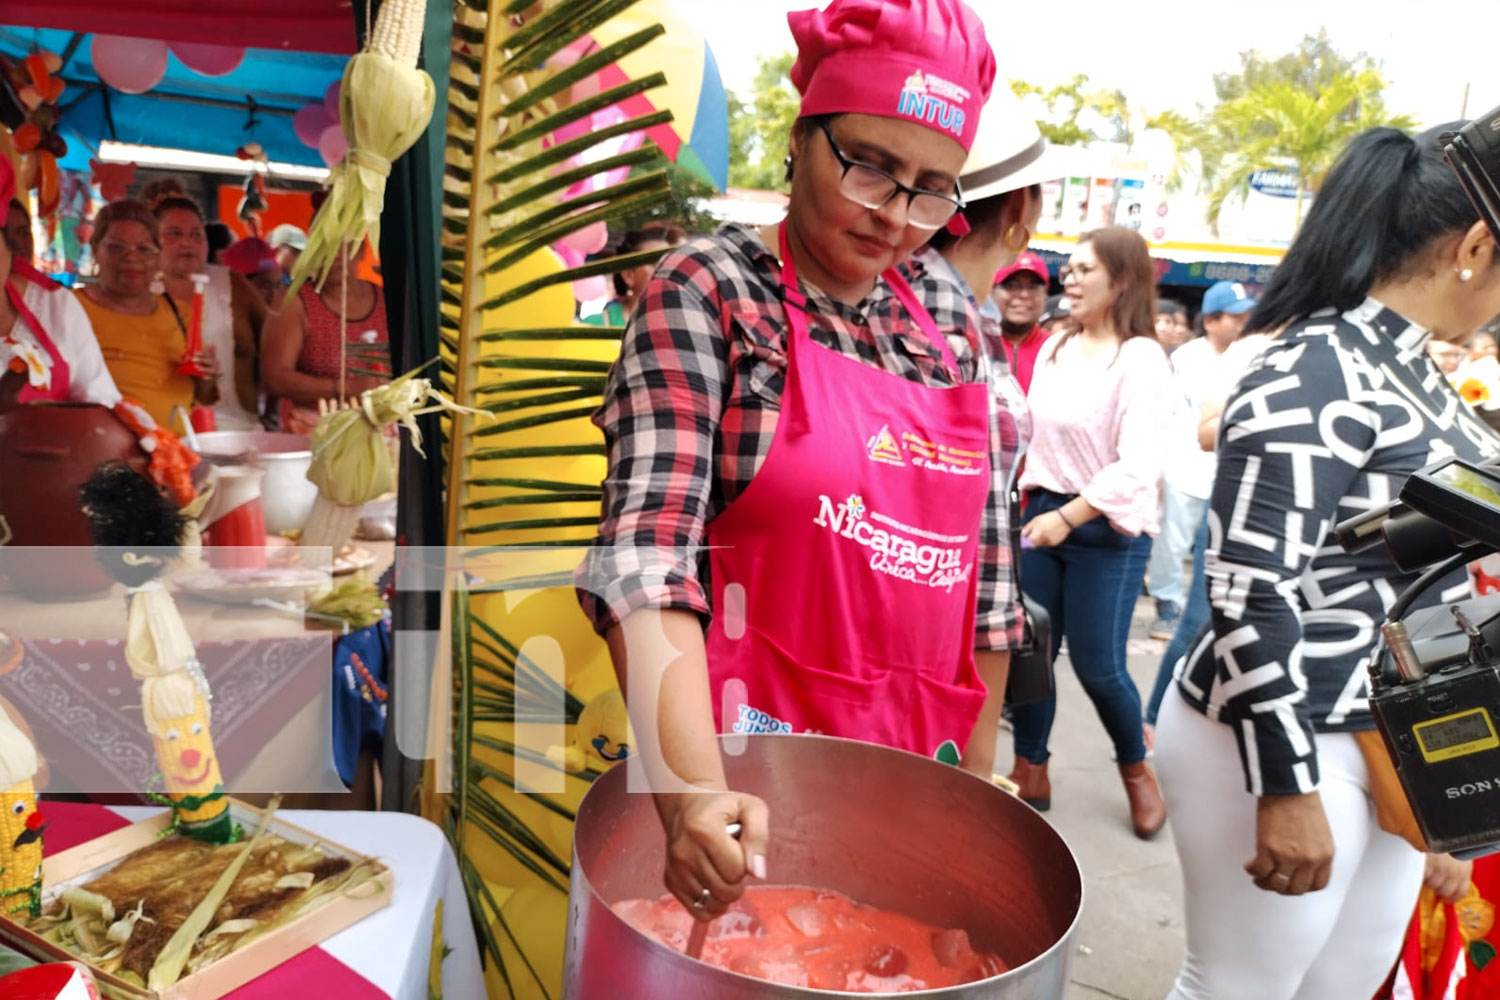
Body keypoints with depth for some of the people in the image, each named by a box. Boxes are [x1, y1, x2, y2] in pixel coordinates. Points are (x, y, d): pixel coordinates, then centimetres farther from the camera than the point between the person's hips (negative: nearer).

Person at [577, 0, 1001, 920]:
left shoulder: (950, 320, 5)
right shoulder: (708, 289, -10)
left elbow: (981, 561, 8)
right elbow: (647, 555, -21)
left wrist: (978, 758, 10)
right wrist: (695, 788, -32)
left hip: (920, 757, 5)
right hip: (751, 754, -5)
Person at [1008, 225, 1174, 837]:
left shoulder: (1142, 358, -13)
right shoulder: (1055, 348, 7)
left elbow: (1138, 467, -20)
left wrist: (1068, 517, -24)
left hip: (1108, 532, -6)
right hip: (1042, 513, 6)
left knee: (1097, 664, 2)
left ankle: (1135, 769, 31)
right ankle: (1030, 773, 24)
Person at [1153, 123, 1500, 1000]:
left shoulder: (1409, 368, 10)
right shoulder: (1317, 375, -19)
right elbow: (1250, 591, -23)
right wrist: (1287, 785, -21)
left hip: (1389, 746, 9)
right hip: (1285, 744, -9)